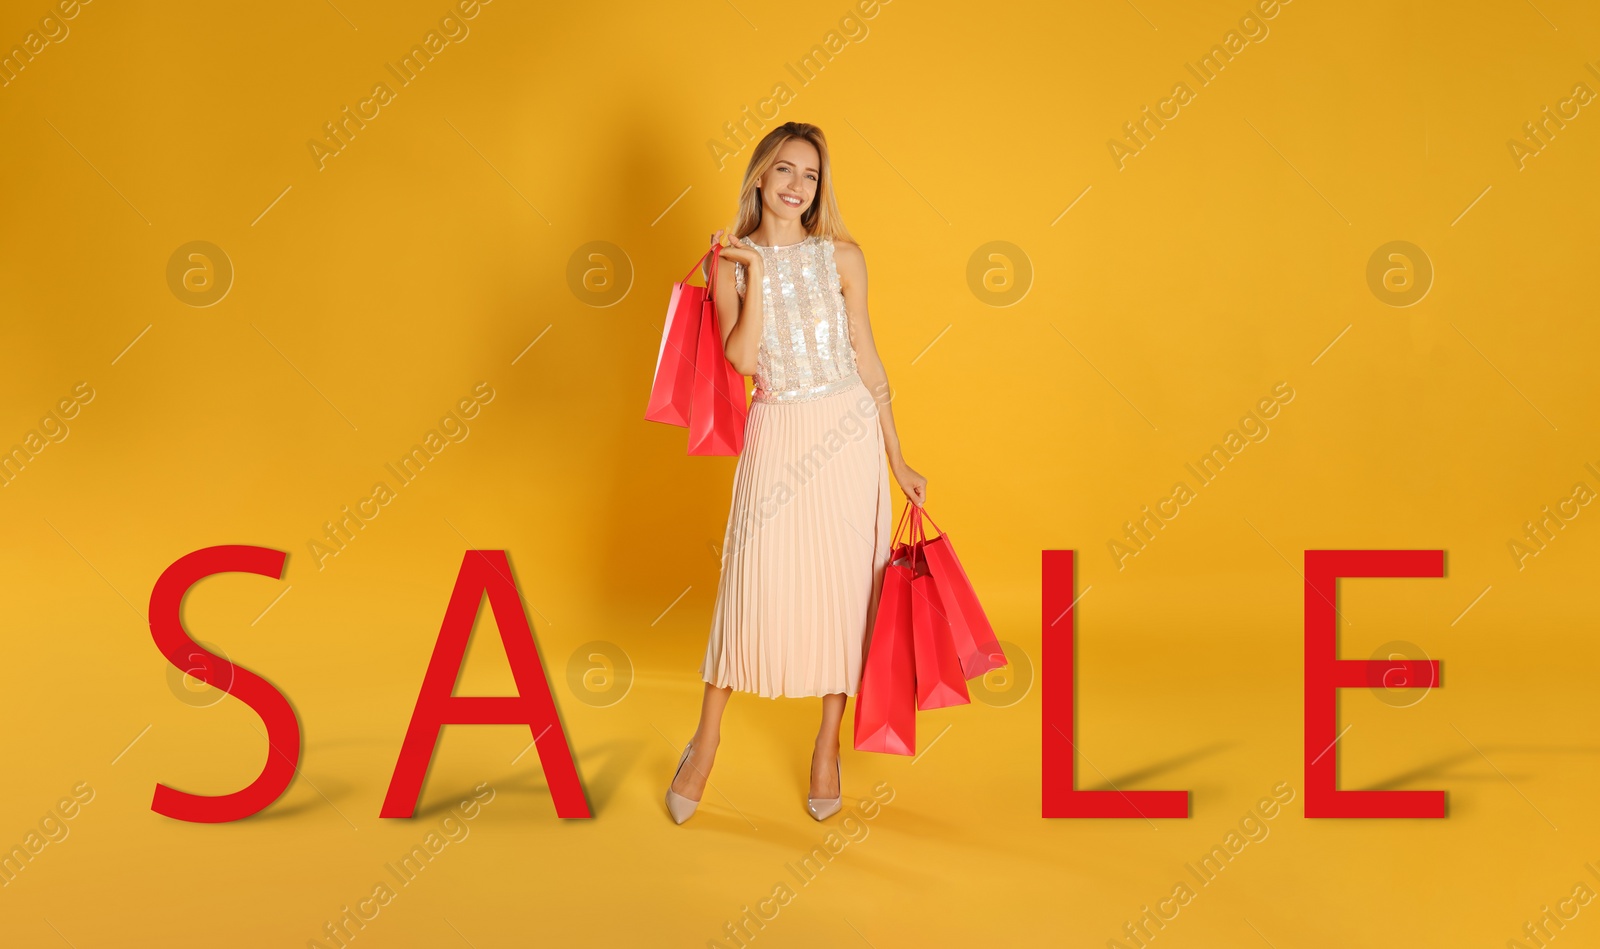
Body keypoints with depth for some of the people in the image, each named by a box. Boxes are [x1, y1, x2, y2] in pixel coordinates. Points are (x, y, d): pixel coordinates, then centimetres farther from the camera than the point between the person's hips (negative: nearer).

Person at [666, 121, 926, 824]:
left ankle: (827, 748, 20)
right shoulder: (731, 262, 1)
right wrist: (757, 272, -14)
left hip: (850, 430, 1)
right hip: (778, 435, -1)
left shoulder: (842, 256, 4)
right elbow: (741, 359, -11)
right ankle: (707, 738, 17)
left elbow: (866, 355, 7)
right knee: (752, 582, -3)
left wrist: (898, 457, 8)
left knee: (844, 587, 4)